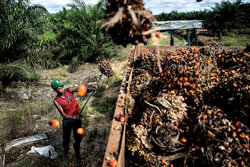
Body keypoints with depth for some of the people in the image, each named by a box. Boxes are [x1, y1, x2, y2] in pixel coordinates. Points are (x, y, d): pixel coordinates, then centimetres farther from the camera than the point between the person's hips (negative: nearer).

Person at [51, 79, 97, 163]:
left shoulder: (69, 90, -12)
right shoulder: (56, 100, -16)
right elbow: (63, 114, -20)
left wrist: (90, 88, -45)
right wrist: (72, 118, -37)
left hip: (77, 117, 1)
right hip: (67, 120, -1)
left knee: (78, 137, 7)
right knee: (66, 138, 13)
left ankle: (77, 154, 34)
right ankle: (66, 148, 50)